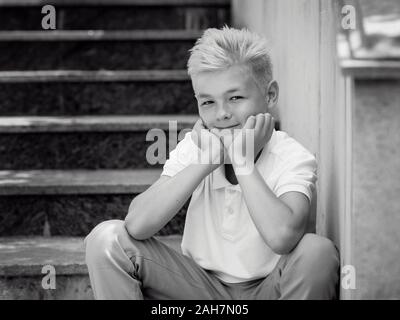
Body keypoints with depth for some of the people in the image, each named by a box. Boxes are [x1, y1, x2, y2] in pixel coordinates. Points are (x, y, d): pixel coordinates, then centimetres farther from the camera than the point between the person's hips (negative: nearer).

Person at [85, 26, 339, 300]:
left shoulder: (294, 158, -16)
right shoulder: (193, 147, -6)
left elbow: (281, 237, -38)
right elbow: (136, 226, -21)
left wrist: (242, 159, -28)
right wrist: (205, 159, -24)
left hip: (266, 289, -2)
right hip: (202, 289, 2)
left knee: (319, 251, -33)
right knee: (107, 238, -16)